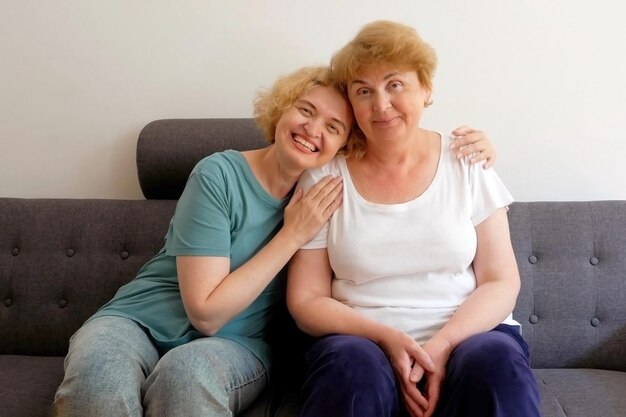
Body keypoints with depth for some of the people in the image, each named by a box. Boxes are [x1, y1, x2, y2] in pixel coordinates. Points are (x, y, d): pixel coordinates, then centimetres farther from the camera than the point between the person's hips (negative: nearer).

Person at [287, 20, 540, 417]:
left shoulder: (466, 163, 3)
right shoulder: (324, 177, 0)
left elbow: (501, 282, 0)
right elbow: (306, 300, 0)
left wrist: (442, 344, -17)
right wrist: (386, 337, -16)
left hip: (466, 335, 1)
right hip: (362, 341, -1)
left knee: (495, 360, -30)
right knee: (354, 364, -33)